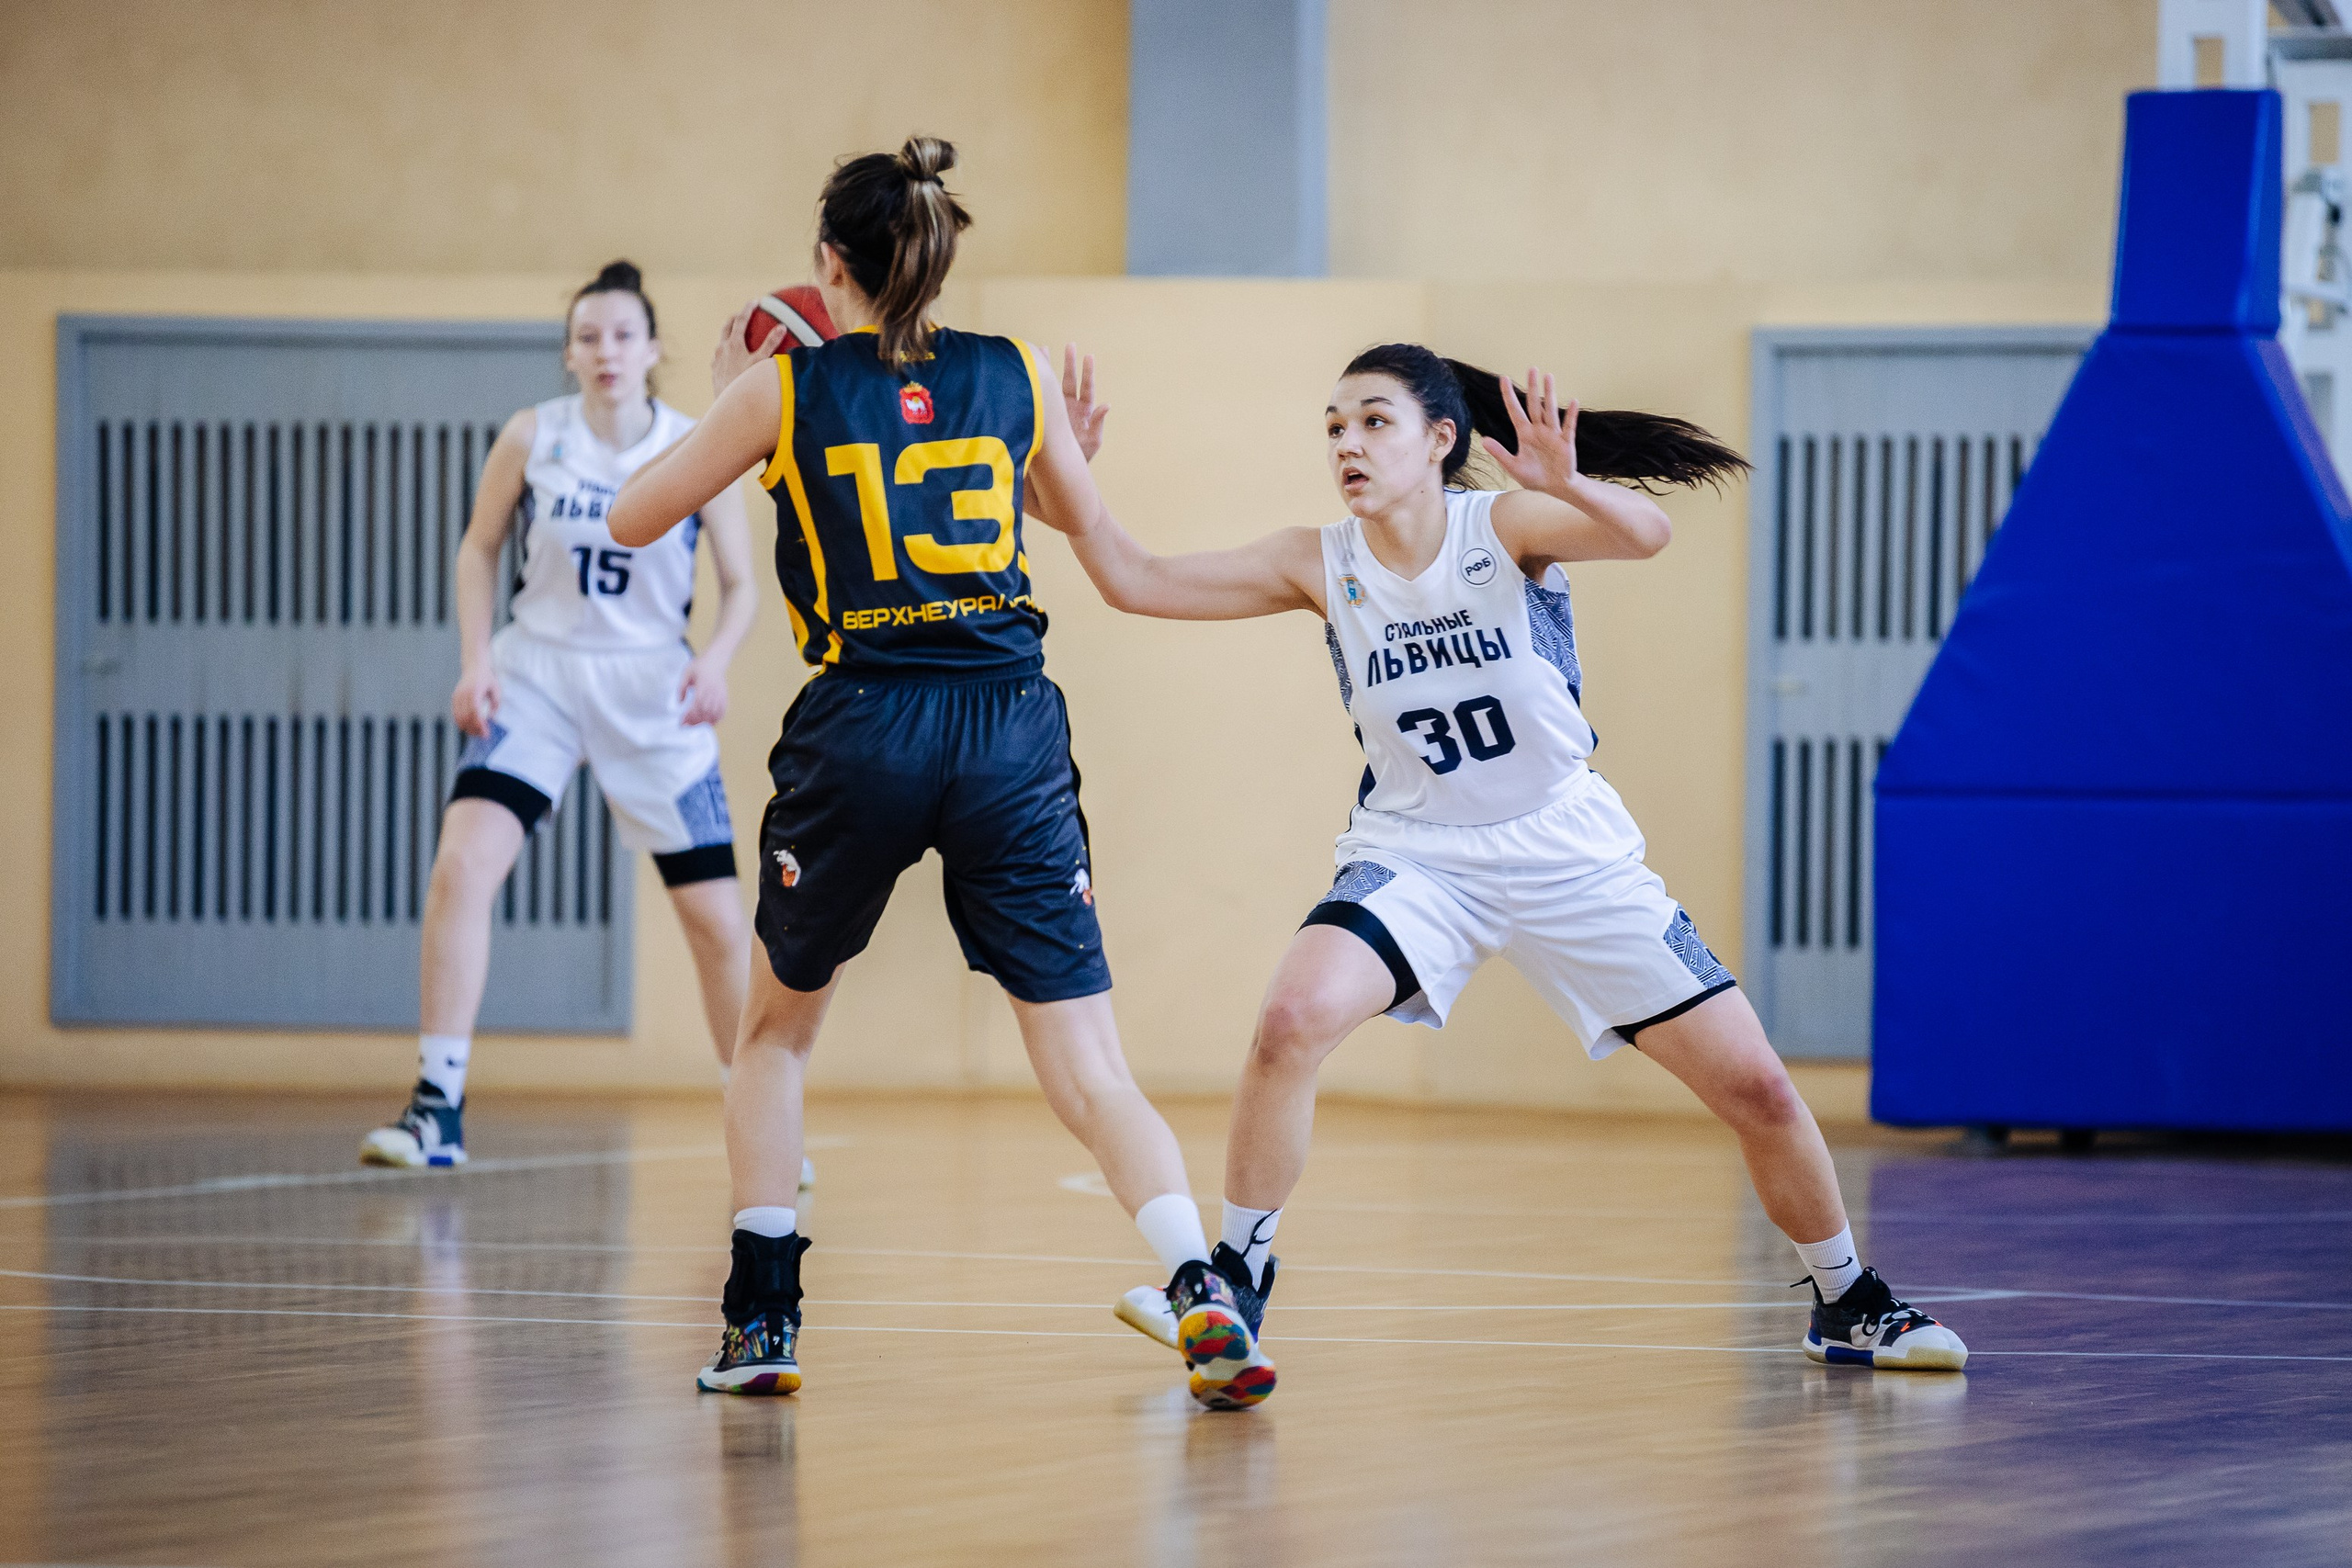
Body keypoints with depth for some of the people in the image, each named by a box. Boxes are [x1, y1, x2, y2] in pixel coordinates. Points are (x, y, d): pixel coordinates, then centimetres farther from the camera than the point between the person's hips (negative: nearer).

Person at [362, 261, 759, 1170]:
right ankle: (438, 1111, -15)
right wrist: (476, 664, -4)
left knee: (718, 917, 1)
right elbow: (479, 548, 8)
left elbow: (740, 585, 2)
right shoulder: (532, 438, -4)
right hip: (537, 676, 0)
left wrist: (716, 659, -17)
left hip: (651, 696, 0)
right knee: (462, 864, -20)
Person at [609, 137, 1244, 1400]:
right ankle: (1201, 1289, -23)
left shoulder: (786, 388, 0)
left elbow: (632, 518, 11)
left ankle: (761, 1324, 17)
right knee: (1089, 1073, -2)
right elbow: (1081, 513, 25)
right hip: (1013, 732, 1)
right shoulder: (1014, 377, 7)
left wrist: (721, 406, 23)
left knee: (775, 1032, 22)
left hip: (861, 736, -1)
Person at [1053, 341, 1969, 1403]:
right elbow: (1135, 581, -7)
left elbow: (1644, 532, -35)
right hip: (1415, 857, 1)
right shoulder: (1320, 567, -7)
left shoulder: (1505, 528, -15)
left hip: (1572, 855, -1)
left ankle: (1848, 1308, 23)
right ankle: (1235, 1283, -14)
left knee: (1755, 1089, -1)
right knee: (1293, 1021, -29)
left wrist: (1565, 484, -56)